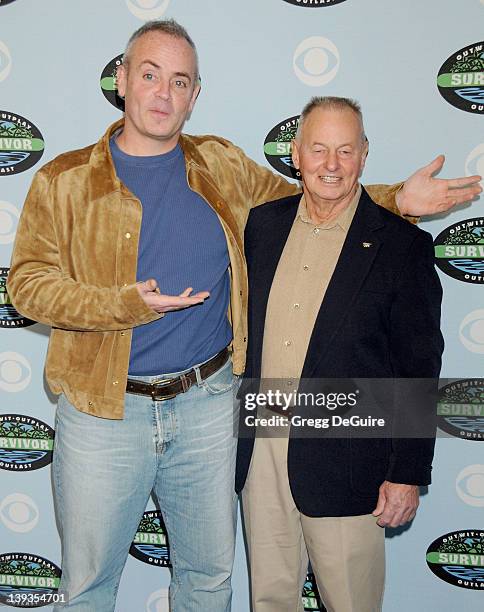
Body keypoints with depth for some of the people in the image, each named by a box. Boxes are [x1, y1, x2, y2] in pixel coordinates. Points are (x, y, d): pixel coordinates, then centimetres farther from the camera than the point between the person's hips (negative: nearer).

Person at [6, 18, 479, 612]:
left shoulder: (223, 166, 4)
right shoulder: (63, 181, -4)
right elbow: (28, 282, -5)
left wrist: (396, 200, 3)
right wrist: (126, 304, -20)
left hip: (206, 403, 2)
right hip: (103, 410, -2)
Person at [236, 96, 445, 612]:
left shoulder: (401, 245, -9)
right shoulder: (262, 224, 4)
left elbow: (419, 369, -7)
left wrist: (408, 473, -8)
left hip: (343, 460, -4)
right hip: (260, 448, 4)